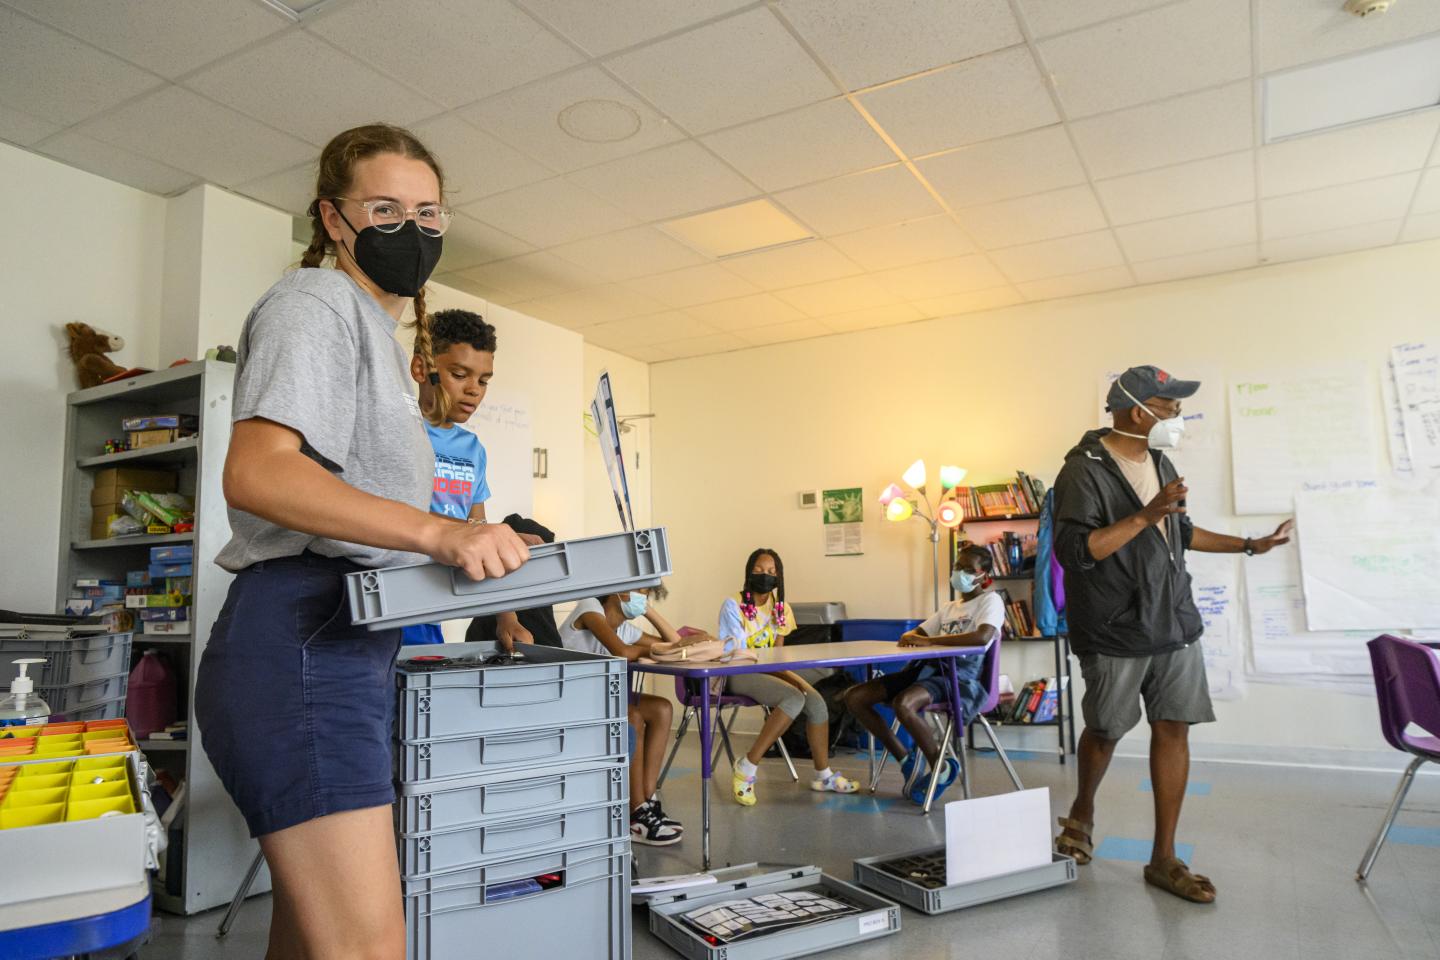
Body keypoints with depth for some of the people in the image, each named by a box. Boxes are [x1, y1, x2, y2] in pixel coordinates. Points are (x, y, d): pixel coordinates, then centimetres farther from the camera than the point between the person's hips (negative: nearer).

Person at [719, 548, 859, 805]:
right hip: (737, 675, -6)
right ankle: (747, 768, -21)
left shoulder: (780, 608, 8)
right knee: (794, 698, -29)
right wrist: (787, 677, -23)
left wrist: (789, 676, -17)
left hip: (769, 671, 6)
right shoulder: (733, 605, -10)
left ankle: (823, 774, 3)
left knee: (816, 701, -16)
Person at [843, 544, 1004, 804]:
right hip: (928, 668, 8)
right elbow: (917, 633, 27)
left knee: (903, 704, -36)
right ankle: (904, 757, 10)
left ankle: (941, 769, -10)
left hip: (960, 675, -8)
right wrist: (909, 637, -1)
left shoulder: (990, 600, 3)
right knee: (854, 697, -4)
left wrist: (929, 640, -20)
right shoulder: (950, 607, 27)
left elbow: (983, 636, -19)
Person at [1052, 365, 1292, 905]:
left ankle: (1163, 859, 14)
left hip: (1174, 625, 7)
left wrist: (1249, 546, 27)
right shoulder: (1084, 470, -15)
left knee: (1173, 730, 4)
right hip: (1114, 633, -7)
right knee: (1106, 732, 7)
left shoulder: (1160, 463, 12)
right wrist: (1143, 517, -27)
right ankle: (1082, 814, 36)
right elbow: (1072, 550, -24)